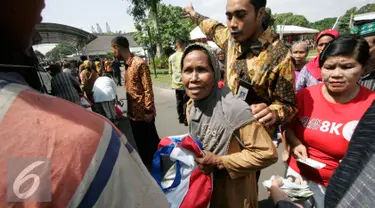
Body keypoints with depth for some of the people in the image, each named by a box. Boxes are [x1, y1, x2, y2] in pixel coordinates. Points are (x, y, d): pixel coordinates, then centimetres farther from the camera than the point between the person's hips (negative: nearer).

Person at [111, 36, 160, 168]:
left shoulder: (139, 63, -17)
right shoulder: (127, 65, 10)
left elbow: (148, 89, -18)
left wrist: (149, 111, -18)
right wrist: (129, 110, 18)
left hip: (143, 113, -8)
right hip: (133, 112, 9)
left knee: (151, 141, 8)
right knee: (140, 142, 20)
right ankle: (146, 164, 37)